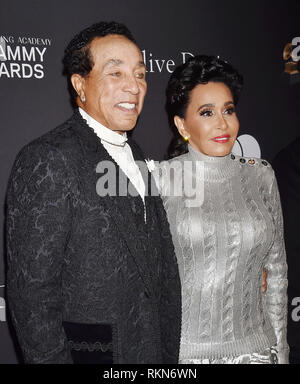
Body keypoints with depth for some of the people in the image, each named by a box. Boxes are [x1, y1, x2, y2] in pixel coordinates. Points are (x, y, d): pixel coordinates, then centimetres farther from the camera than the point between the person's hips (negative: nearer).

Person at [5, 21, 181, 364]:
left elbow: (162, 269, 10)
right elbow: (31, 291, -19)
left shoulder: (135, 156, 8)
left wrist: (169, 353, 10)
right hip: (87, 352, -7)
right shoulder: (47, 160, -17)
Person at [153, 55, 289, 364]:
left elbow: (276, 268, 7)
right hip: (182, 349, -2)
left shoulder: (261, 176, 1)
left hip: (254, 346, 3)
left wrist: (280, 348, 9)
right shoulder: (161, 180, -9)